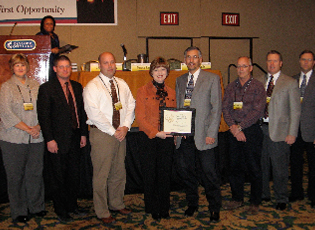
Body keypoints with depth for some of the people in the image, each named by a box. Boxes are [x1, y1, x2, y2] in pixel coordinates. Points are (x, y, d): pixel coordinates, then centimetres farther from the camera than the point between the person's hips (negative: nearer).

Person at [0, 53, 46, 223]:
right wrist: (27, 129, -12)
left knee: (35, 173, 8)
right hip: (14, 139, -3)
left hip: (36, 138, 3)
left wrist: (38, 127, -8)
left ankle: (36, 207, 25)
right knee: (15, 175, 4)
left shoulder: (36, 86, 10)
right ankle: (18, 212, 19)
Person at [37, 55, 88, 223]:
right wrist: (49, 139, -15)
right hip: (57, 140, -5)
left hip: (74, 138, 5)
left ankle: (72, 206, 32)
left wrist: (83, 134, 10)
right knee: (58, 177, 7)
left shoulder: (77, 87, 10)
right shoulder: (46, 88, -7)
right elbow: (43, 116, -11)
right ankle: (61, 211, 22)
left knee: (74, 175, 15)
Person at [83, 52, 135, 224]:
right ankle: (102, 212, 13)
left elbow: (131, 105, 9)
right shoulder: (92, 87, -6)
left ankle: (116, 204, 30)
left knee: (119, 172, 13)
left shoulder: (122, 84, 12)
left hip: (121, 133, 6)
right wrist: (113, 132, -13)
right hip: (101, 134, -5)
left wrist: (125, 126, -7)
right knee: (101, 174, -1)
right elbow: (94, 113, -13)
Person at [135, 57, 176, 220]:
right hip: (148, 138, -3)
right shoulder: (143, 91, -1)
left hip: (167, 137, 3)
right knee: (149, 174, 5)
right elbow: (140, 118, -7)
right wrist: (156, 133, -16)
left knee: (165, 173, 9)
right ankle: (152, 209, 22)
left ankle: (164, 208, 24)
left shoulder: (171, 93, 10)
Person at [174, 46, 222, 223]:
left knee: (208, 173, 0)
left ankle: (215, 208, 18)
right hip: (184, 135, 5)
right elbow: (177, 107, 15)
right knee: (186, 172, 11)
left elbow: (216, 108, -4)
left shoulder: (212, 79, 1)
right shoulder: (180, 80, 15)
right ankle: (192, 204, 29)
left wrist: (211, 133, -11)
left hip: (203, 135, -4)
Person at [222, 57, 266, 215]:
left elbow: (258, 111, -11)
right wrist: (233, 126, -10)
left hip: (252, 131, -4)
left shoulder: (258, 87, -3)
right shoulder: (230, 87, 11)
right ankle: (237, 199, 24)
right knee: (235, 167, 11)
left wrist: (240, 126, -14)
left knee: (253, 168, 2)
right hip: (234, 132, 4)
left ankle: (255, 203, 15)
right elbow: (225, 108, 5)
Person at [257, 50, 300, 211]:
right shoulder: (259, 81, 11)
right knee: (262, 165, 11)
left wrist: (292, 133, -8)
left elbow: (295, 111, -2)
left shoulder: (290, 83, 1)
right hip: (260, 128, 3)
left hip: (279, 131, -3)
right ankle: (263, 195, 28)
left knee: (279, 167, 4)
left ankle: (281, 199, 20)